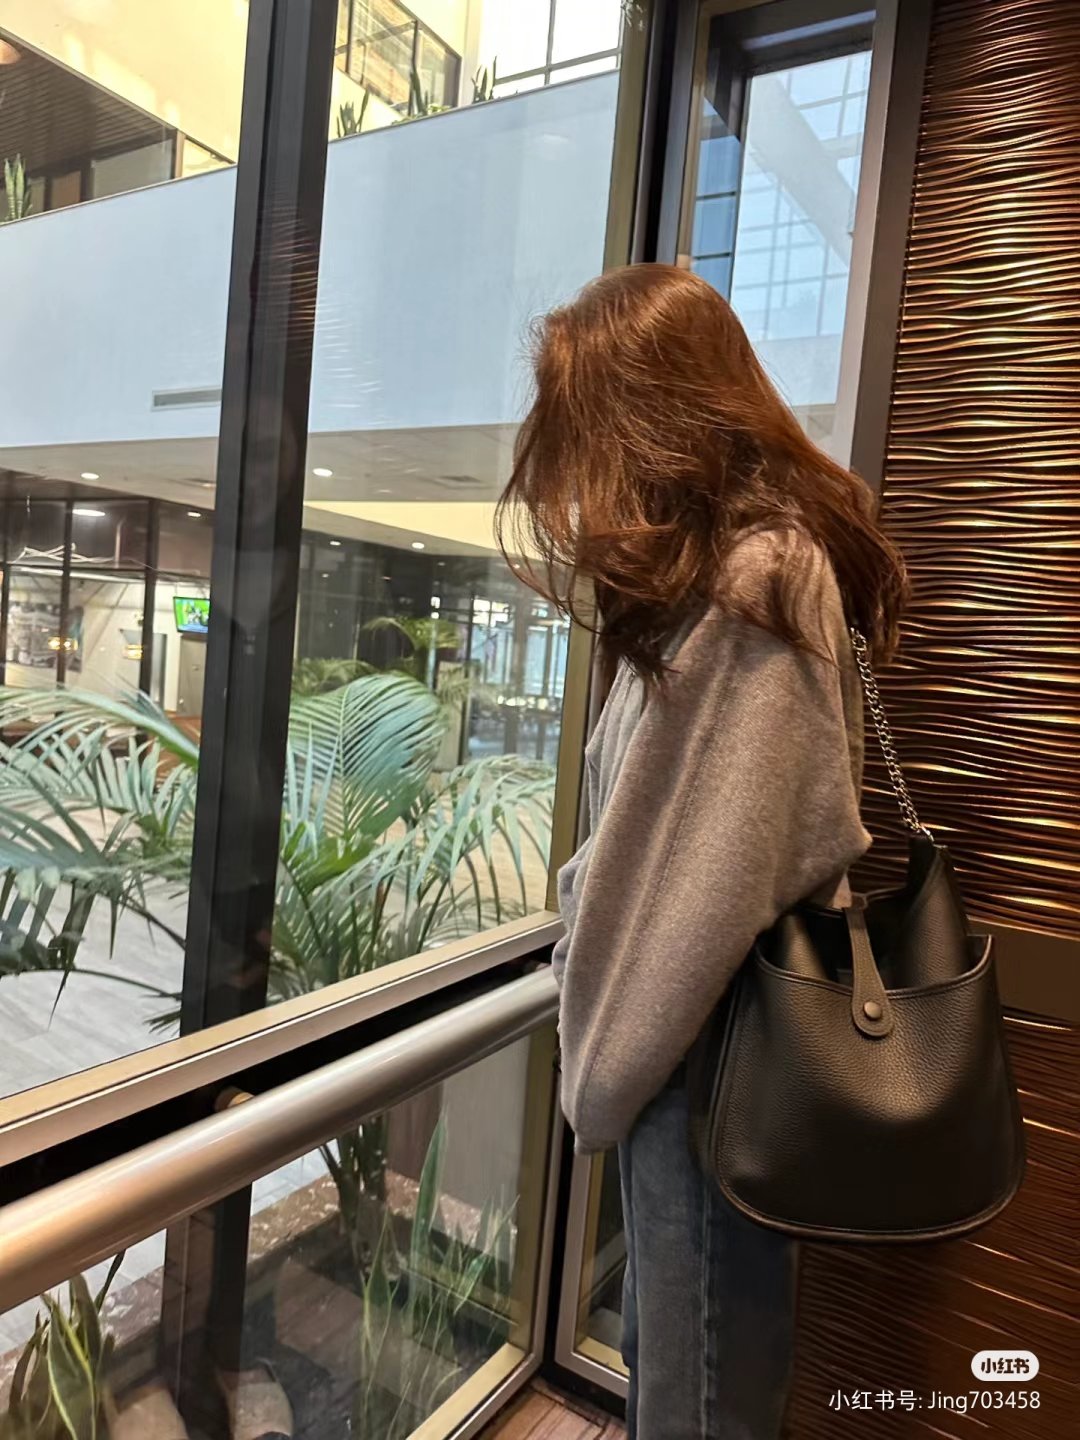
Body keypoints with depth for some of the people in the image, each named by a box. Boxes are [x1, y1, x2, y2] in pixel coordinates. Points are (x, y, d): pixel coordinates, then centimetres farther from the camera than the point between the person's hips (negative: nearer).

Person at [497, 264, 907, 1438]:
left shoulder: (751, 577, -20)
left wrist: (606, 1062, -12)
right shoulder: (742, 559, 11)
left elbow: (718, 869, -21)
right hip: (690, 1029, 9)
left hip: (707, 1034, -9)